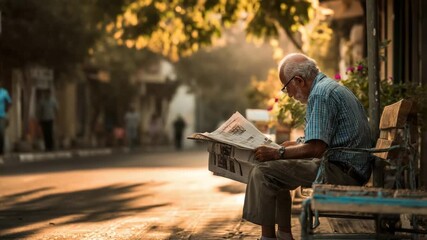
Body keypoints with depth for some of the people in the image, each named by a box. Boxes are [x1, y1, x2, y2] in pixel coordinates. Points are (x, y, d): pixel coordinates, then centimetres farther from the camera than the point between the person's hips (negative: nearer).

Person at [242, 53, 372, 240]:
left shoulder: (320, 95, -15)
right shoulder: (331, 87, 19)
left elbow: (316, 148, -23)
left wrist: (277, 153, -14)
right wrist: (298, 145, 25)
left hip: (343, 171, -12)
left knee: (263, 172, -14)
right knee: (277, 171, 25)